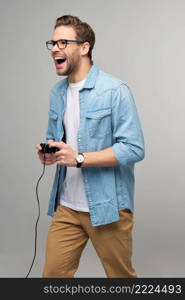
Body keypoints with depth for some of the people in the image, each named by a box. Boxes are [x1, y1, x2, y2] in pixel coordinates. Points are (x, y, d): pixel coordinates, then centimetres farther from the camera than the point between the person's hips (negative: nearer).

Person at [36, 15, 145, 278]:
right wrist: (48, 153, -2)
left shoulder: (115, 91, -12)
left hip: (107, 207, -5)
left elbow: (134, 148, -17)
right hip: (66, 206, 6)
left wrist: (79, 158, -23)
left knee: (121, 276, 12)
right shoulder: (57, 93, 9)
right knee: (53, 273, 7)